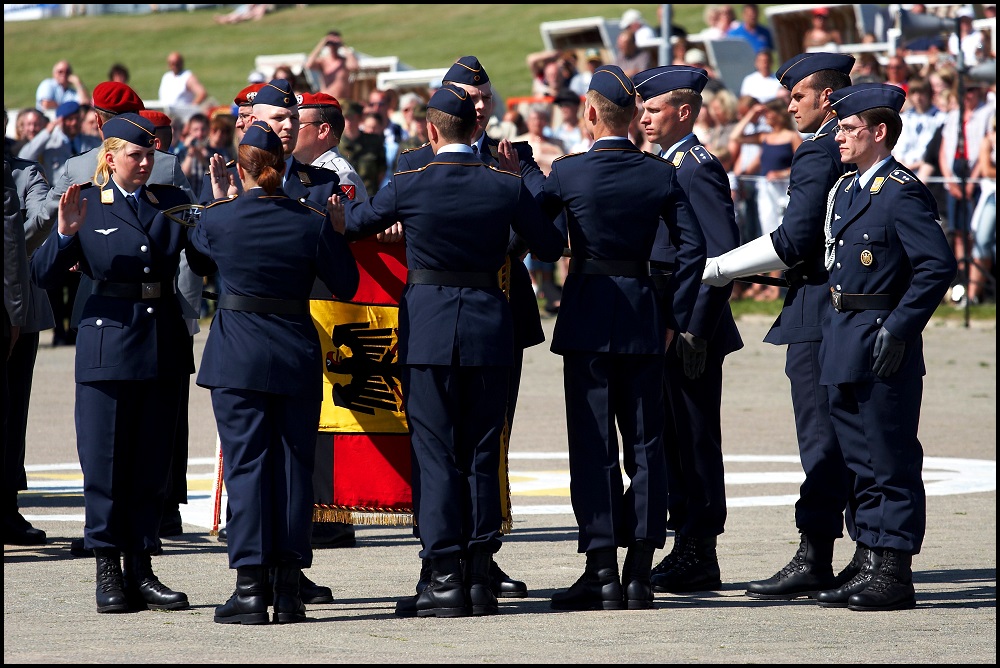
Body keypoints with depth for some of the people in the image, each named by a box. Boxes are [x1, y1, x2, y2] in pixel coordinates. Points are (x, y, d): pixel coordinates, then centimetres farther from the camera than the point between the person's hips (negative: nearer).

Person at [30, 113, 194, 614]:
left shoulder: (174, 203, 10)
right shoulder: (86, 205, 1)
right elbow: (43, 275, -4)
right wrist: (64, 234, -22)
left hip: (164, 344, 3)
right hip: (108, 342, -3)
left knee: (152, 462, 6)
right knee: (105, 462, -1)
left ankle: (142, 571, 11)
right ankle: (108, 573, 5)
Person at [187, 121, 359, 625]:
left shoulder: (219, 219, -6)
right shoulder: (312, 221, -4)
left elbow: (197, 260, 16)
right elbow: (346, 284, 3)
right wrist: (335, 233, 14)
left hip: (237, 356, -2)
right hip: (297, 355, 2)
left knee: (246, 464, 1)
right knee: (294, 465, 7)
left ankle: (250, 587, -4)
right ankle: (288, 589, 7)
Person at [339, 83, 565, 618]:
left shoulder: (409, 186, -8)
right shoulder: (506, 186, -3)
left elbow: (354, 224, 9)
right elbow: (550, 246, 10)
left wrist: (344, 199, 33)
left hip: (428, 328, -2)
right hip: (488, 328, 2)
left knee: (435, 453, 1)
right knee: (482, 454, 9)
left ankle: (446, 579, -3)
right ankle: (480, 576, 10)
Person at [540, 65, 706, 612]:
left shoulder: (568, 172, -7)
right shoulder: (661, 174, 1)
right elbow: (692, 246, -1)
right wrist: (678, 314, 6)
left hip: (586, 317, -3)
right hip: (642, 316, 3)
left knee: (593, 444, 1)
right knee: (645, 443, 7)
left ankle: (601, 571, -3)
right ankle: (640, 572, 5)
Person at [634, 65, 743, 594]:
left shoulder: (699, 169, -13)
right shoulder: (665, 167, 17)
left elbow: (722, 257, -18)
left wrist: (696, 330, -21)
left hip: (690, 334, -10)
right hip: (664, 331, 10)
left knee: (695, 440, -5)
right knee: (672, 438, 11)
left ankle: (700, 560, -1)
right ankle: (687, 546, 17)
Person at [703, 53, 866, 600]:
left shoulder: (819, 154, -15)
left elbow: (794, 239, -20)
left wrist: (718, 269, -14)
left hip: (818, 311, -9)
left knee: (821, 438, -7)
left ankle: (814, 560, -6)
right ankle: (870, 552, 14)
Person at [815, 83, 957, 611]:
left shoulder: (902, 193, -12)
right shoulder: (846, 188, 15)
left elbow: (938, 265, -18)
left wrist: (899, 328, -20)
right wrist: (835, 334, 15)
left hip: (883, 347, -9)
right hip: (843, 343, 9)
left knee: (892, 462, -4)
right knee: (862, 461, 12)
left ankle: (895, 575, -1)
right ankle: (873, 565, 17)